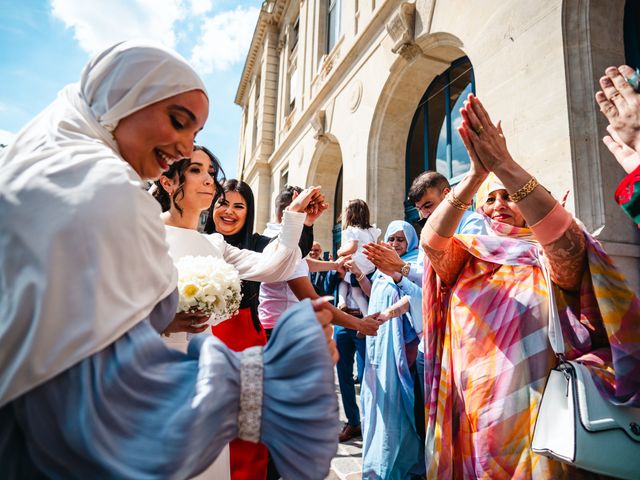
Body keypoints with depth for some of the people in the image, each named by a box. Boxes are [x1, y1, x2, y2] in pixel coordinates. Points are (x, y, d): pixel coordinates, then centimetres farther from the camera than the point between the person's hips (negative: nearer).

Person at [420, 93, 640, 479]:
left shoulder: (549, 255, 0)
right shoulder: (465, 255, 4)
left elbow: (569, 241, -23)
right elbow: (430, 241, -17)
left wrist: (504, 165, -34)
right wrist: (475, 176, -31)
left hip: (534, 406, -1)